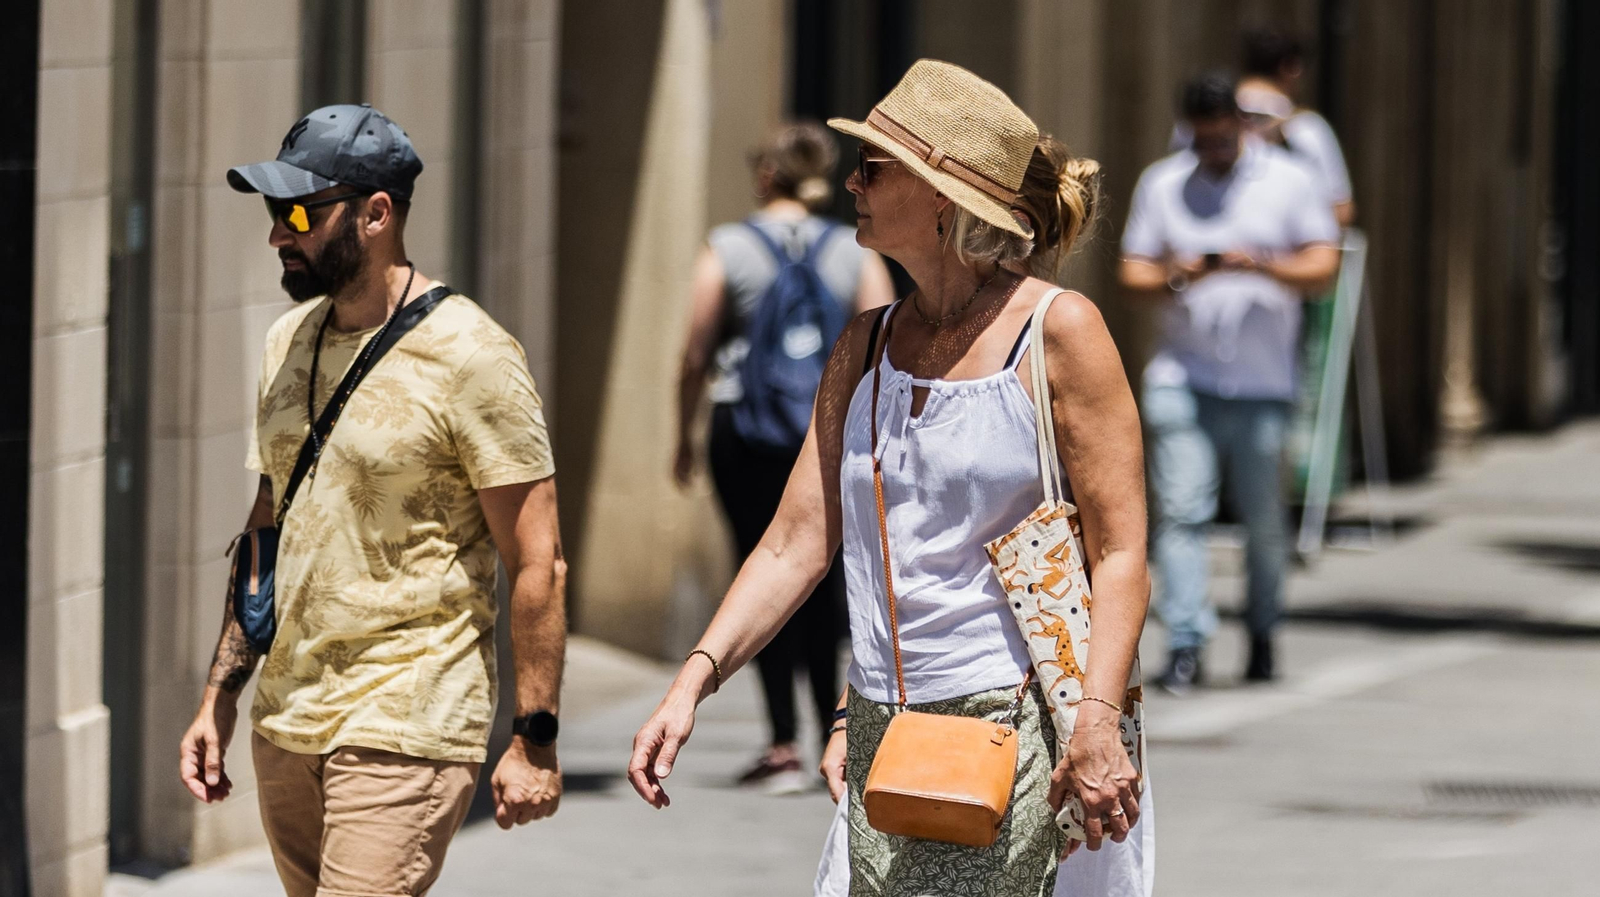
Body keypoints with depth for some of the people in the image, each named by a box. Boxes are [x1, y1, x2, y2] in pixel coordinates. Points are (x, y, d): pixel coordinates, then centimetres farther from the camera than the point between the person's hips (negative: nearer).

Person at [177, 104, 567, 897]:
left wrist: (535, 739, -15)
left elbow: (537, 563, -12)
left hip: (406, 732, -8)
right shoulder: (289, 344, 11)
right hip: (287, 724, 8)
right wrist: (220, 694, 15)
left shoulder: (466, 355, -12)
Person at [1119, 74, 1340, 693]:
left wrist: (1262, 265, -17)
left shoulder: (1289, 182, 5)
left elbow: (1323, 268, 1)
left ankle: (1262, 635, 23)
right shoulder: (1162, 184, 11)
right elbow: (1133, 271, 9)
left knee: (1263, 516, 5)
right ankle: (1185, 644, -13)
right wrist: (1174, 279, -13)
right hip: (1180, 380, 1)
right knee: (1180, 509, -10)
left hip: (1262, 384, -1)